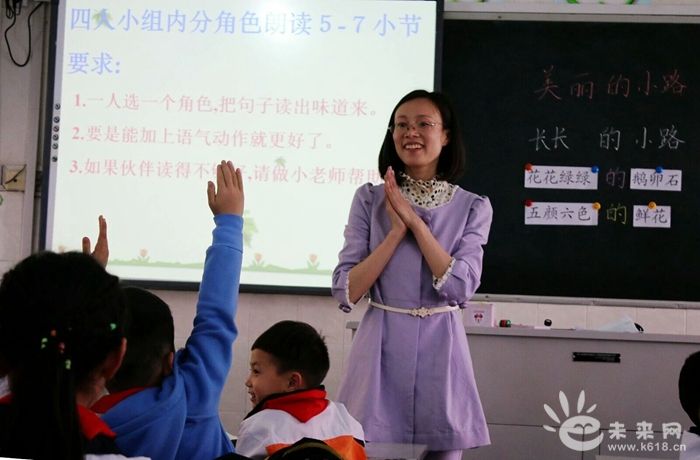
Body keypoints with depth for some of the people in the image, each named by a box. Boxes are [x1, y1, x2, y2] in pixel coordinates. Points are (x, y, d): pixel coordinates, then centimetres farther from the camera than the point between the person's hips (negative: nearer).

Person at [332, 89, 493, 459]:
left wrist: (415, 221, -12)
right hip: (381, 348, 0)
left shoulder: (473, 207, 2)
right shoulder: (369, 199, 1)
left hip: (439, 350, 0)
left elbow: (459, 287, -12)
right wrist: (396, 231, -12)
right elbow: (344, 291, -5)